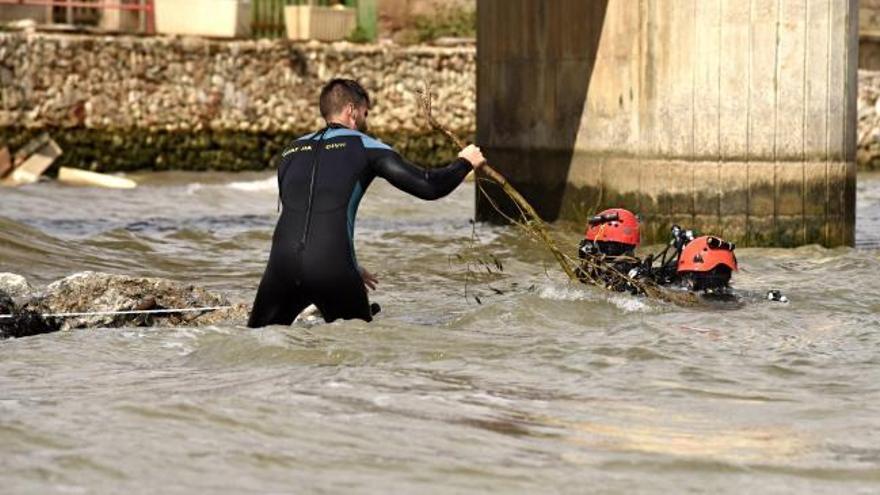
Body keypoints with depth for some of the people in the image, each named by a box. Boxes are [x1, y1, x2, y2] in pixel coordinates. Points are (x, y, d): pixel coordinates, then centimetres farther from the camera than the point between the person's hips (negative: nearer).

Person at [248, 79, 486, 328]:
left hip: (283, 263, 2)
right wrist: (465, 162, 24)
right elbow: (428, 187, 5)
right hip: (333, 269, -2)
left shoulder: (291, 151, 22)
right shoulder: (363, 147, 8)